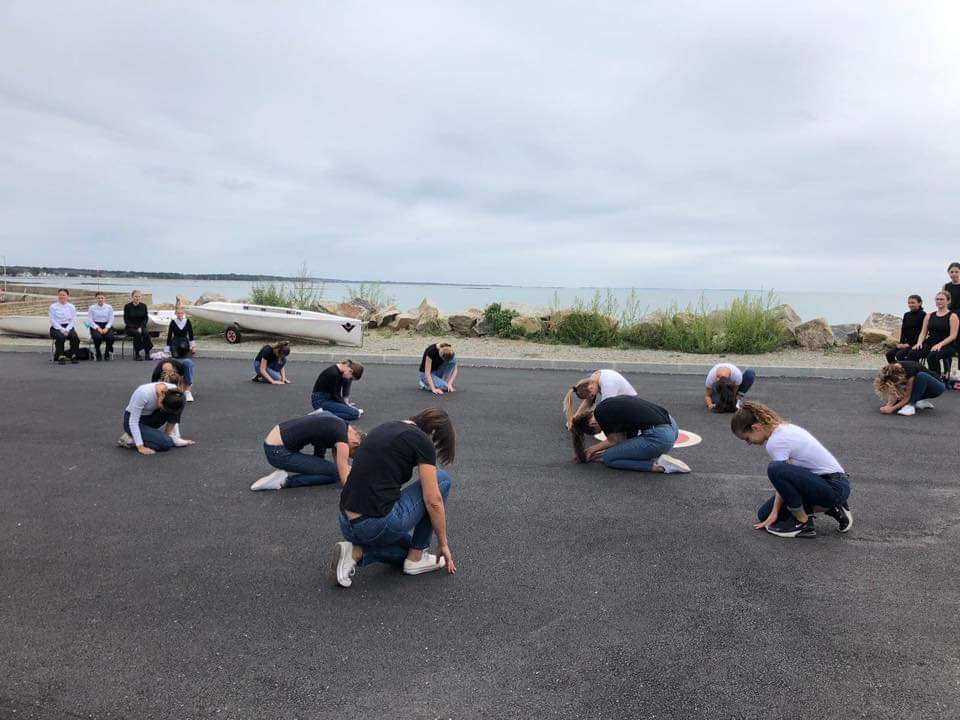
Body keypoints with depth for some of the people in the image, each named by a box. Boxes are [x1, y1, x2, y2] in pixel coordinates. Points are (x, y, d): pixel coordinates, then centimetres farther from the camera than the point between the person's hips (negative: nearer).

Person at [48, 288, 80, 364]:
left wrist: (67, 330, -14)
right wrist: (62, 330, -17)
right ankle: (60, 357, -27)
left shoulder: (72, 307, 8)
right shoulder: (53, 306, 2)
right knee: (60, 337, -36)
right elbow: (53, 321, -5)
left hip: (68, 327, 2)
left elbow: (73, 320, 2)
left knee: (75, 337, -31)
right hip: (56, 328, -2)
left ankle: (74, 356, -19)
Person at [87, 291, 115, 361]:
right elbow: (90, 320, -1)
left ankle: (107, 354, -3)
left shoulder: (109, 307, 6)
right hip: (95, 326, -1)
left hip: (106, 326, 1)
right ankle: (98, 354, -6)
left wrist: (106, 328, -13)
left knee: (110, 336, -31)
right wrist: (98, 328, -14)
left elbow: (111, 319, 3)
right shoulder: (92, 308, 2)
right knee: (98, 337, -34)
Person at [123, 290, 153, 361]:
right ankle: (137, 354, -27)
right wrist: (136, 328, -17)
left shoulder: (143, 306, 5)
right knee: (137, 333, -35)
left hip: (141, 326, 2)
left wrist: (140, 327, -13)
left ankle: (147, 354, -27)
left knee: (146, 333, -32)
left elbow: (146, 318, 4)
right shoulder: (127, 306, -3)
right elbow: (126, 320, -4)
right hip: (130, 328, -2)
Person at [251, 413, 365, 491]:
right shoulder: (342, 437, -14)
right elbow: (345, 480, -9)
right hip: (277, 452, -9)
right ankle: (284, 480, -4)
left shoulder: (338, 424, 12)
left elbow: (340, 464, 25)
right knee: (333, 473, -4)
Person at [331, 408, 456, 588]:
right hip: (377, 525, -8)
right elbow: (433, 501, -7)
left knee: (407, 548, 33)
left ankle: (356, 553, 8)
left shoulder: (384, 429, 19)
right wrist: (443, 544, 8)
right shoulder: (421, 440, -4)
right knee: (441, 479, 13)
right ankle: (416, 558, 16)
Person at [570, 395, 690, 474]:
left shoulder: (601, 412, -7)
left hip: (659, 438, -10)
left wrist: (593, 449, 18)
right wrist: (596, 452, 25)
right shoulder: (610, 404, 18)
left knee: (608, 458, 5)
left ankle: (657, 465, -3)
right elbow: (621, 439, 21)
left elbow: (615, 441, 4)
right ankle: (656, 458, 13)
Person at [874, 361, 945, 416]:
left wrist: (892, 408, -39)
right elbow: (894, 394, -17)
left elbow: (907, 396, -31)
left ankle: (910, 405, -30)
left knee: (921, 376, -38)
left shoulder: (909, 371, -35)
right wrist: (888, 405, -35)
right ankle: (921, 403, 3)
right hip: (921, 388, 7)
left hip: (937, 388, -6)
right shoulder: (892, 369, -19)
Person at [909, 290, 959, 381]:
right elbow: (923, 333, 13)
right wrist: (919, 342, -8)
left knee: (932, 356, -36)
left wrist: (940, 345, -21)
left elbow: (953, 336, -8)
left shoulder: (952, 316, 1)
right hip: (930, 343, 4)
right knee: (913, 353, -26)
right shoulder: (929, 316, 15)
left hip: (946, 345, -4)